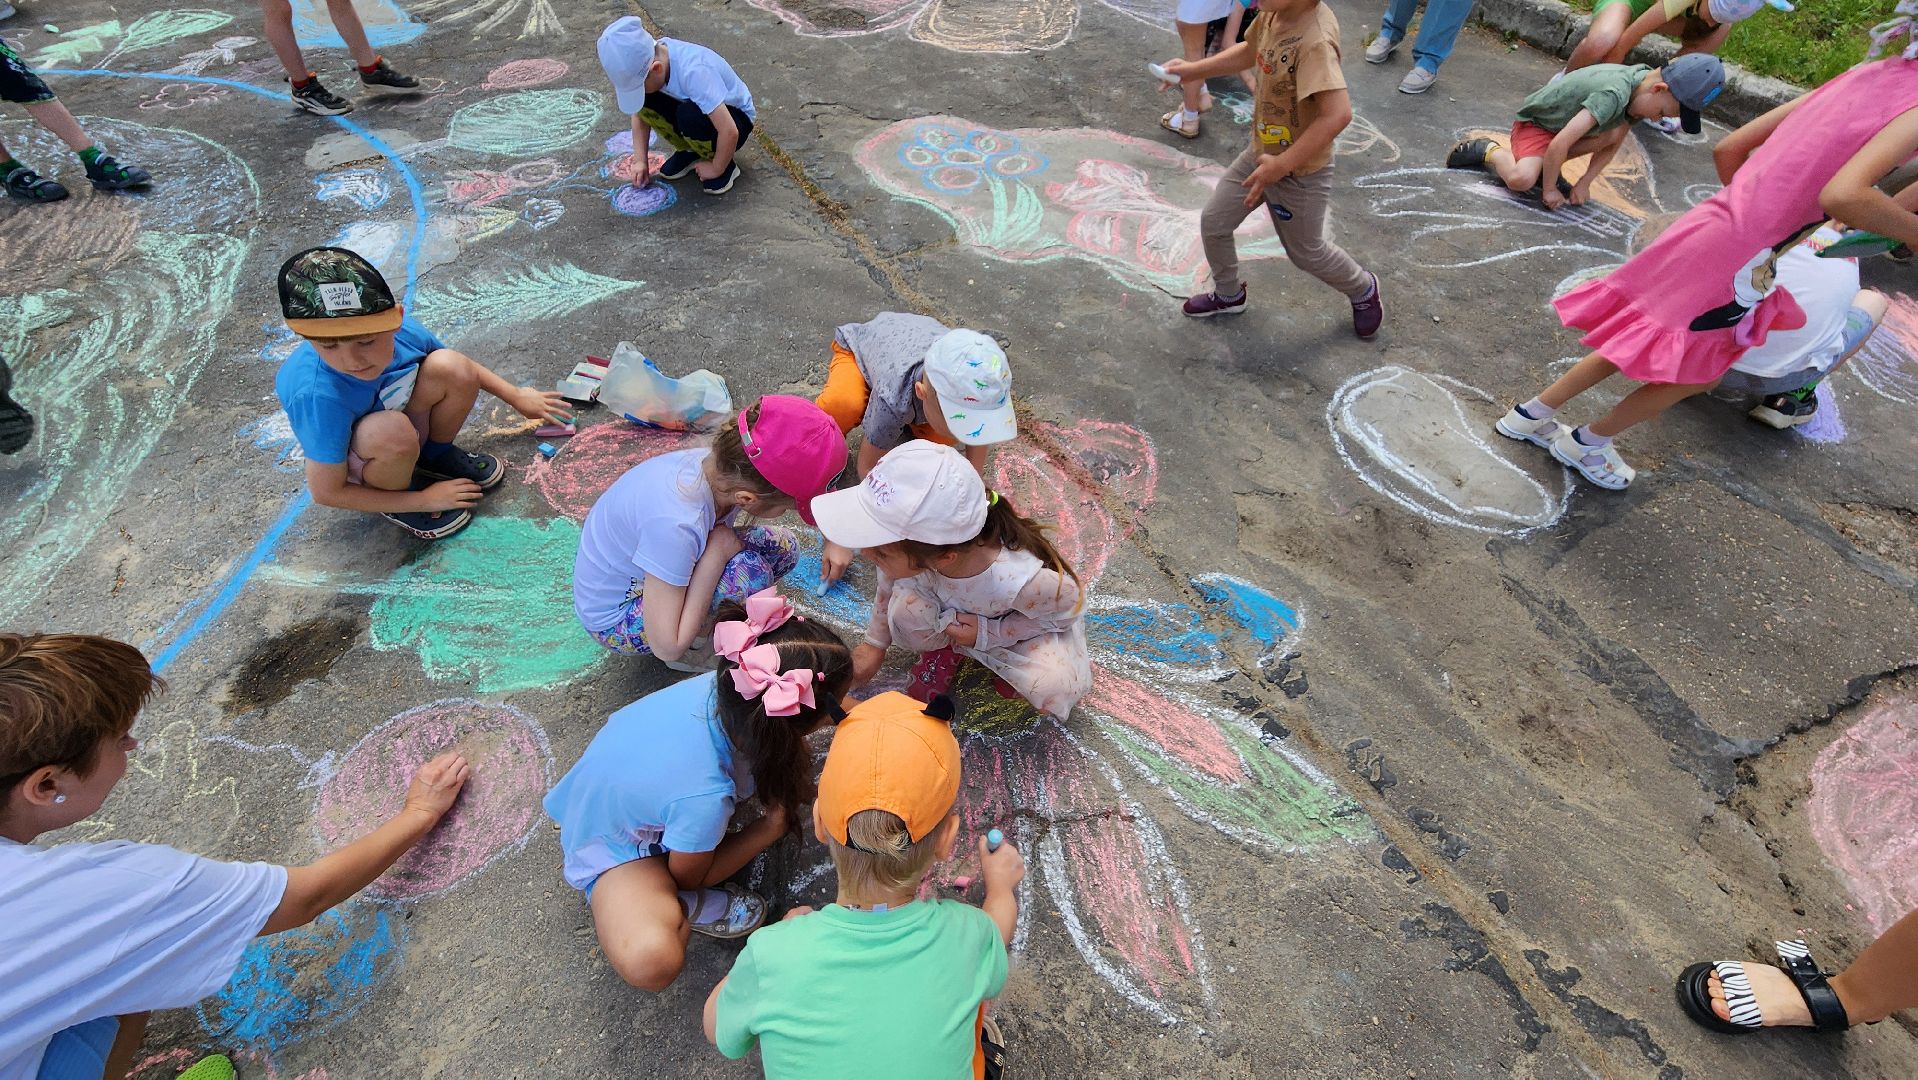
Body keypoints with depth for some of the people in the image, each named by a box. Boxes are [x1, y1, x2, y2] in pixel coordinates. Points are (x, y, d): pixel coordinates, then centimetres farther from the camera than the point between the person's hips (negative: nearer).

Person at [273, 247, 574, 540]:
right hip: (348, 461, -5)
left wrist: (516, 396, 9)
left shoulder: (399, 327, -25)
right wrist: (424, 500, -22)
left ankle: (437, 455, 7)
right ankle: (396, 504, -6)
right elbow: (326, 493, -26)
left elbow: (459, 370, 0)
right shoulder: (320, 396, -38)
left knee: (451, 367, -22)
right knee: (392, 432, -40)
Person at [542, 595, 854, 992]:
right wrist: (773, 827, -15)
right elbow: (687, 876, -17)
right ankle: (683, 909, 0)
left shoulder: (727, 687, -29)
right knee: (651, 961, -34)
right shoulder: (705, 797, -43)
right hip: (615, 848, -7)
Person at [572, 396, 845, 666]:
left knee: (783, 545, -3)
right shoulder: (675, 523, -42)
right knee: (747, 573, -29)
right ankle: (695, 648, -1)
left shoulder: (716, 463, -20)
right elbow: (666, 646, -33)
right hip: (614, 617, -7)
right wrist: (717, 553, -33)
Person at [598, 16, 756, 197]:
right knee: (643, 101, -16)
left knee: (689, 115, -36)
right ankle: (689, 151, 6)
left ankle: (726, 166, -9)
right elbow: (639, 113, -1)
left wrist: (716, 169, -23)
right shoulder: (645, 61, -15)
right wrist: (640, 160, -9)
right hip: (698, 110, 6)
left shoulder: (693, 71, -36)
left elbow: (730, 131, -37)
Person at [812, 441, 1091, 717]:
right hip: (951, 610, 3)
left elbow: (1070, 607, -21)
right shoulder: (909, 554, -32)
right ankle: (942, 649, 5)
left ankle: (1009, 662, 6)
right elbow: (889, 584, -6)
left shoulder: (1022, 582, -44)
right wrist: (875, 643, 7)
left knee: (1056, 689, -28)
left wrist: (988, 633, -26)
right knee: (905, 609, -29)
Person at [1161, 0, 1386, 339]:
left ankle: (1363, 290, 42)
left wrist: (1282, 165, -36)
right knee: (1213, 222, 13)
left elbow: (1338, 113, -41)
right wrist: (1195, 70, 11)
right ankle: (1228, 295, 39)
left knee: (1307, 251, 12)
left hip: (1299, 171, -7)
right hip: (1260, 155, 8)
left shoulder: (1314, 41, -34)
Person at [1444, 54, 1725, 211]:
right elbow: (1560, 142, -35)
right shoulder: (1615, 93, -33)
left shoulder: (1640, 87, -6)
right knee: (1521, 180, -33)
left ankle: (1546, 166, 3)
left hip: (1563, 123, 9)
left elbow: (1611, 145, 4)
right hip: (1535, 122, -9)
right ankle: (1489, 150, -3)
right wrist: (1549, 190, -24)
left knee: (1616, 132, -15)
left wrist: (1584, 183, -6)